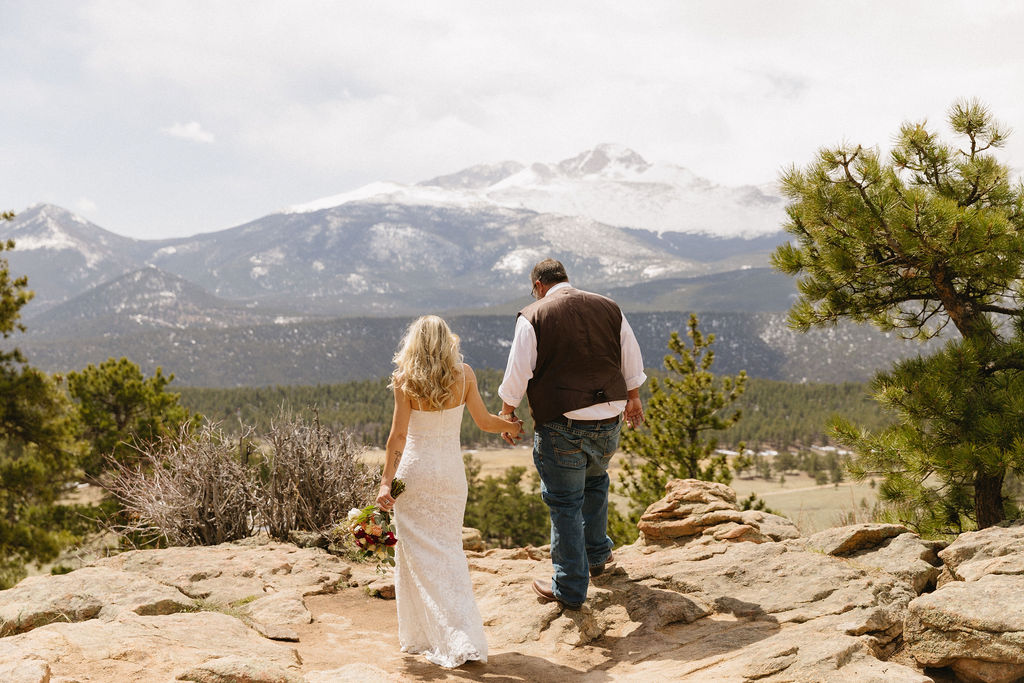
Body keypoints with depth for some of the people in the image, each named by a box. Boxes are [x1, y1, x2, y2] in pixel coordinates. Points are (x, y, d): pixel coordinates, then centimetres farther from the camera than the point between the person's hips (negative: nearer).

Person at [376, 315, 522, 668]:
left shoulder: (405, 380, -9)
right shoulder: (464, 374, -2)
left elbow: (398, 435, -12)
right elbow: (484, 421, 5)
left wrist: (385, 482, -9)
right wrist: (513, 426, 24)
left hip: (415, 473, -3)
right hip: (452, 472, 3)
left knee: (420, 554, 5)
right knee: (450, 550, 15)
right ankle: (467, 638, 16)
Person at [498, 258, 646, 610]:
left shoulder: (532, 317, -8)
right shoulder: (609, 308, 6)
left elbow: (517, 372, -6)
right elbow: (632, 360, 14)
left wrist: (507, 412, 9)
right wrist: (633, 398, 28)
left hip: (560, 424, -5)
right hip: (608, 422, 5)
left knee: (565, 502, 4)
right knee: (595, 480, 29)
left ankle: (570, 588, 11)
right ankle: (597, 554, 41)